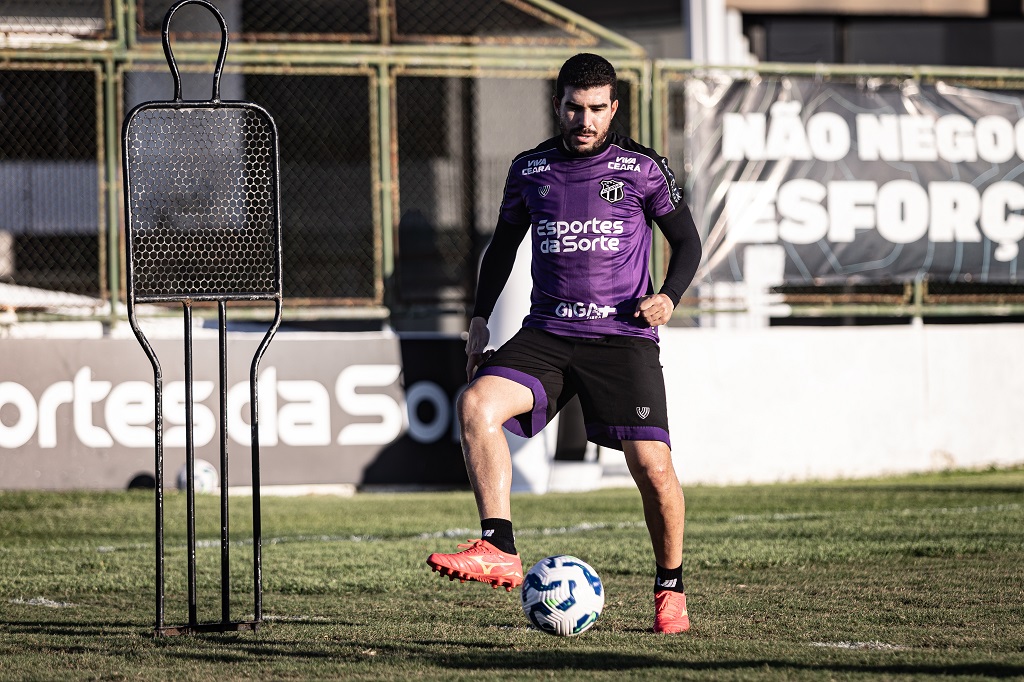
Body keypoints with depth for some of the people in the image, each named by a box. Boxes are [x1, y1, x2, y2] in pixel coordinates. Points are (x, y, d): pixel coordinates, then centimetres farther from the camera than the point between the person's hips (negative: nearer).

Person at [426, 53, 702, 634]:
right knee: (477, 404, -24)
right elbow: (505, 243, 23)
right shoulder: (530, 169, 10)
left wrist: (670, 296, -9)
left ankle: (670, 591, 11)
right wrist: (480, 318, 17)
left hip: (623, 337, -3)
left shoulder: (641, 167, 2)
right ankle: (499, 551, -28)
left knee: (652, 466, -13)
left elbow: (687, 240, 9)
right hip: (546, 333, 3)